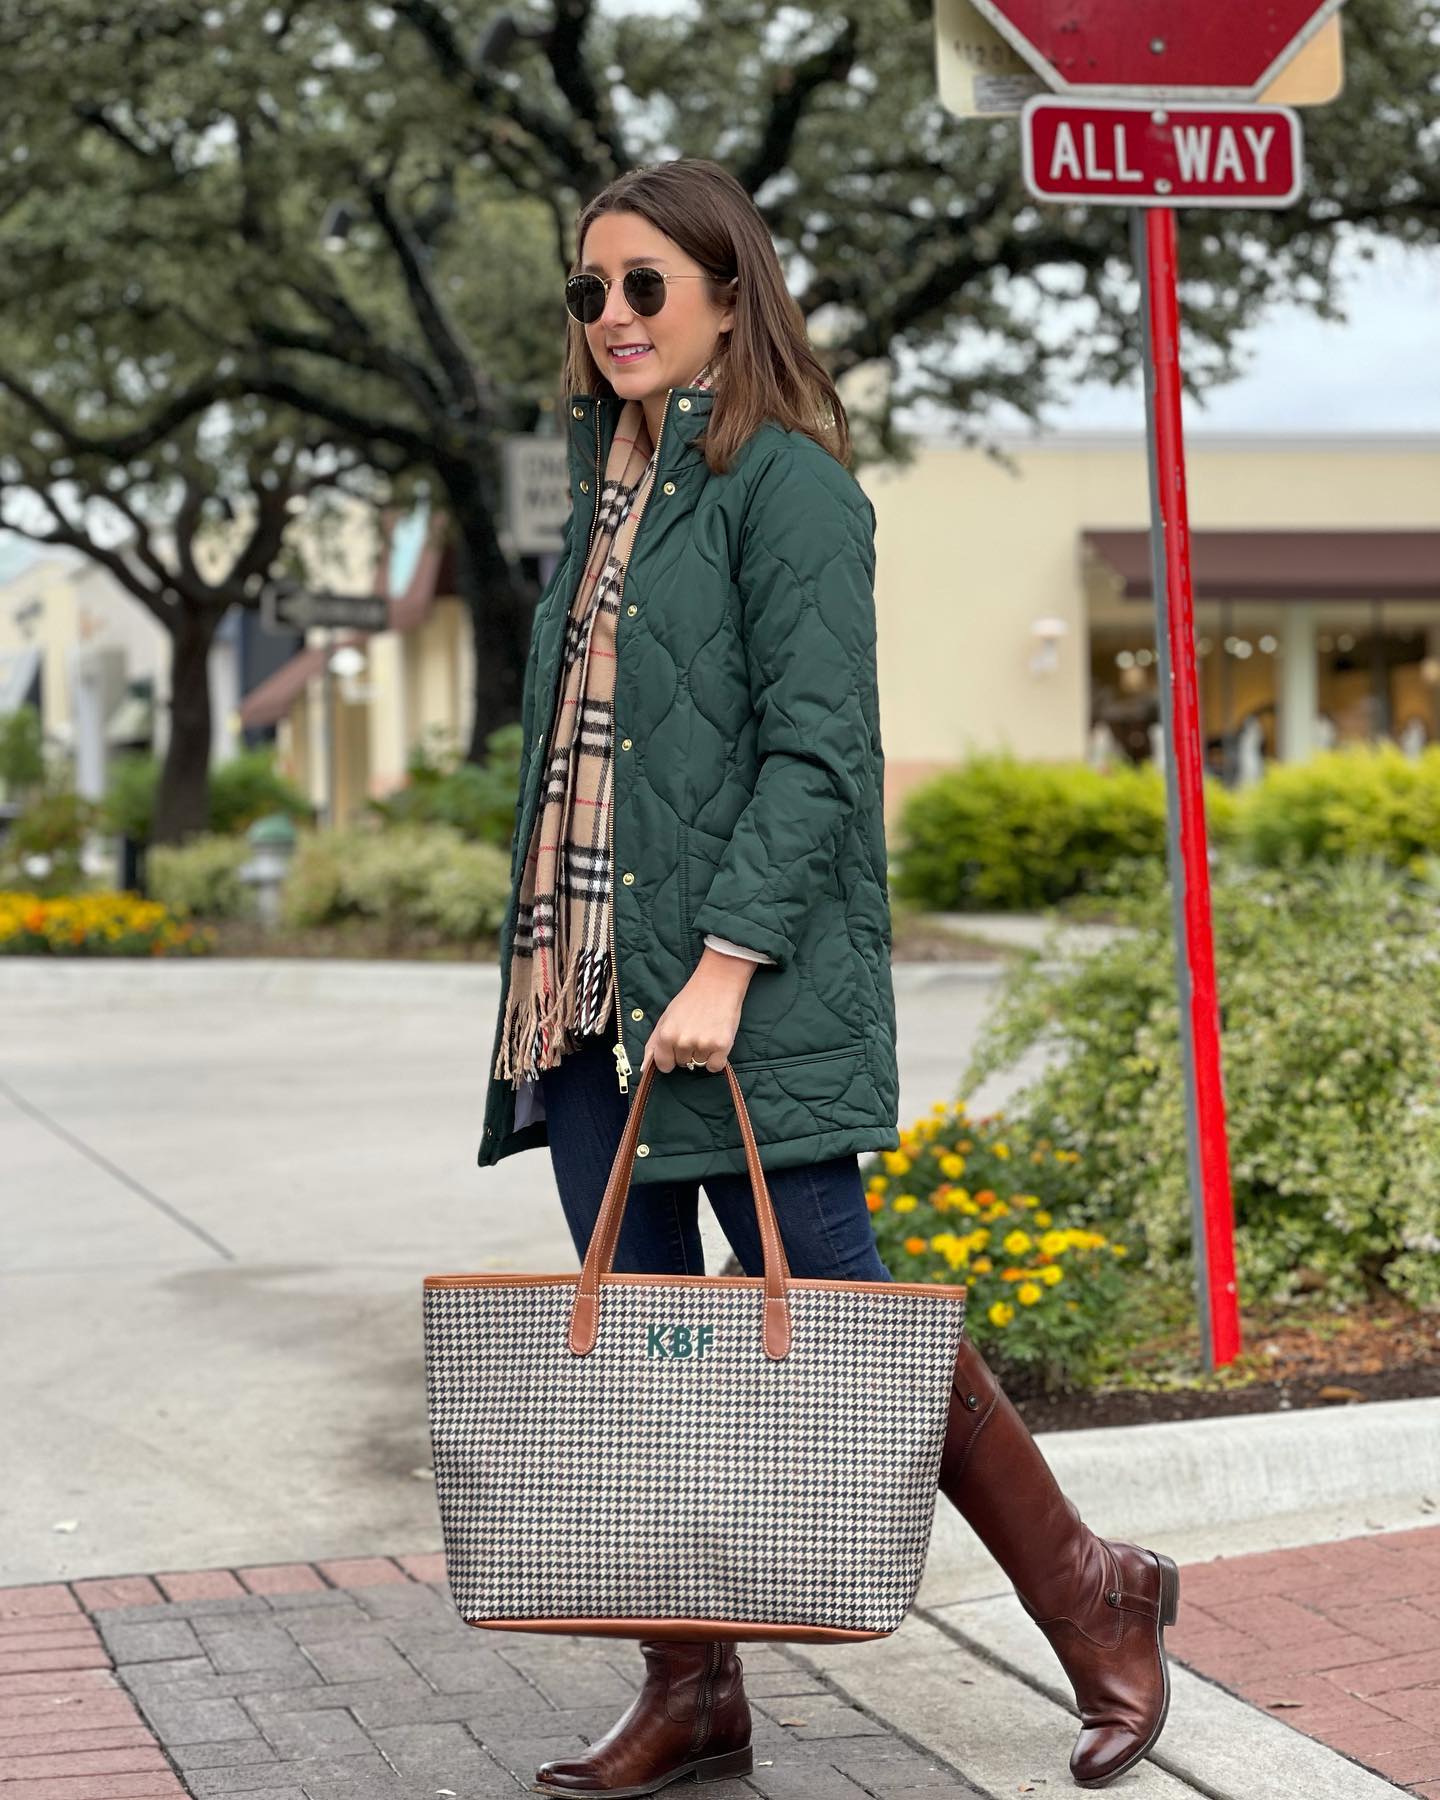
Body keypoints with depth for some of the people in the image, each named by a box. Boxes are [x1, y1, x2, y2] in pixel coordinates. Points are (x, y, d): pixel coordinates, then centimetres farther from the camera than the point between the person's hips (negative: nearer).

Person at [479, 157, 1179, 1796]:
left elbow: (816, 749, -15)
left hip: (746, 988, -8)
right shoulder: (611, 489, 17)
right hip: (584, 987, 8)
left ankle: (1093, 1598, 12)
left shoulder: (787, 483, -7)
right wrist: (548, 968, 17)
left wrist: (726, 967, -22)